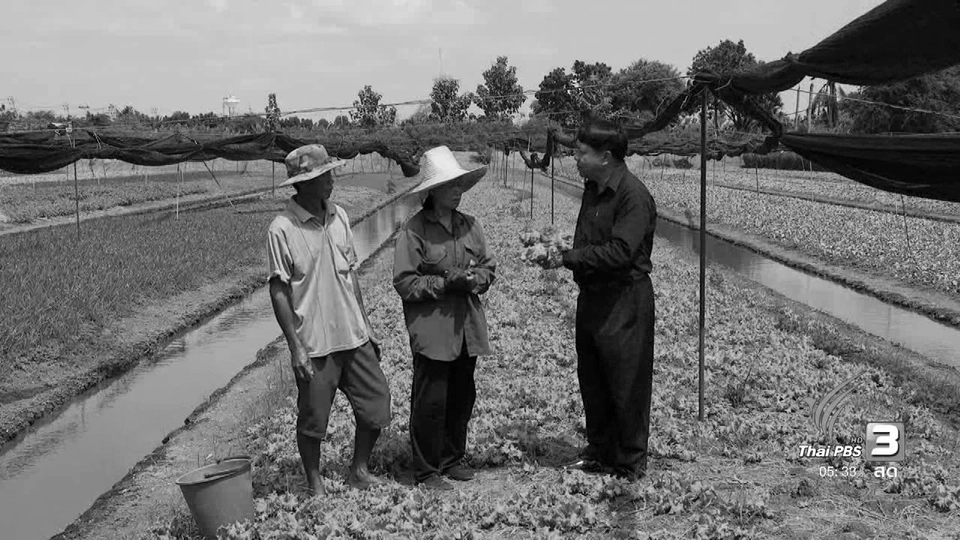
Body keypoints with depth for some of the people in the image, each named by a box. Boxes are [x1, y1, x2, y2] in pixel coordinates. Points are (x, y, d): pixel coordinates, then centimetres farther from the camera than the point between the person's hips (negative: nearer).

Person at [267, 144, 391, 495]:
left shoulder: (339, 217, 6)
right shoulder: (282, 230, -13)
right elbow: (278, 292, -11)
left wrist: (365, 324, 14)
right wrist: (295, 347, -13)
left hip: (354, 337, 6)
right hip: (315, 345, -6)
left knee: (377, 405, 9)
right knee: (313, 420, 6)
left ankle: (359, 471, 29)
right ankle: (315, 486, 27)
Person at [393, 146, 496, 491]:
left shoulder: (469, 226, 8)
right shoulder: (414, 231, -10)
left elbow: (488, 267, 14)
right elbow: (405, 283, -12)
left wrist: (476, 279, -8)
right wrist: (446, 282, -19)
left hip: (467, 326, 6)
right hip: (432, 330, -6)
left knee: (462, 397, 14)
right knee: (430, 401, 0)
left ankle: (452, 459, 32)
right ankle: (426, 471, 14)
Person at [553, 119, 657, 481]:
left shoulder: (633, 195, -18)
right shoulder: (592, 189, 11)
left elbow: (620, 251, -25)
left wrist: (570, 257, -18)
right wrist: (559, 254, -2)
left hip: (624, 300, -9)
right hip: (591, 296, 9)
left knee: (627, 385, 3)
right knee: (591, 380, 16)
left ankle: (631, 463, 17)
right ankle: (600, 452, 31)